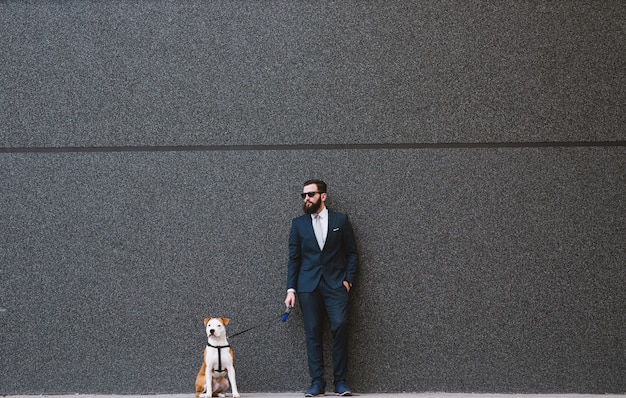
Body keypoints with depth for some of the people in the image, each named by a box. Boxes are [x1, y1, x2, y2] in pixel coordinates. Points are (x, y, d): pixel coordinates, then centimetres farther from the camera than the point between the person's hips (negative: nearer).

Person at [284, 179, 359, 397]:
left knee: (339, 326, -15)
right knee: (313, 332, -2)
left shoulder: (340, 220, 7)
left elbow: (352, 253, 9)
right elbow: (293, 258, 9)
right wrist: (291, 289, 3)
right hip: (308, 285, 1)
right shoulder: (298, 223, 9)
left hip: (335, 283, -1)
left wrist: (348, 279, -2)